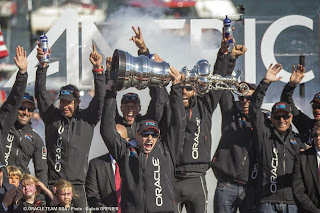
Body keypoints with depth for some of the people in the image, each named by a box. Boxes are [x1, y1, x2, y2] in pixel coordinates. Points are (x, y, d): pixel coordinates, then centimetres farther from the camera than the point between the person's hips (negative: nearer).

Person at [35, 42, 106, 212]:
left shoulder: (87, 119, 10)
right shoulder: (52, 117, 11)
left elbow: (100, 98, 1)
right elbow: (41, 93, 3)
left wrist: (98, 70, -10)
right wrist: (42, 66, -8)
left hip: (77, 185, 0)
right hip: (53, 184, 0)